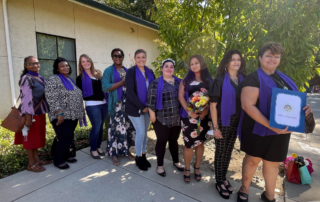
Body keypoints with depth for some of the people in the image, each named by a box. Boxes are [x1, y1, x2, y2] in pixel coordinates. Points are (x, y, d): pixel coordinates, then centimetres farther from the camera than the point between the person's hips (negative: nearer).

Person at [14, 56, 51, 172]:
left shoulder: (39, 78, 12)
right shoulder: (26, 79, -14)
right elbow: (25, 98, -21)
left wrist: (43, 110, 16)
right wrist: (28, 117, -24)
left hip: (39, 112, 8)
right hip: (31, 113, -8)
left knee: (37, 136, 16)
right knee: (30, 137, 3)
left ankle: (37, 159, 29)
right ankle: (31, 164, 15)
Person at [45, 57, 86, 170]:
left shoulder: (70, 79, 15)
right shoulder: (53, 80, -10)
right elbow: (51, 98, -19)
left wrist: (79, 113, 17)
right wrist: (59, 113, -24)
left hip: (72, 115, 8)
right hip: (62, 116, -8)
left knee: (69, 137, 15)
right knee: (64, 138, -4)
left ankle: (66, 156, 31)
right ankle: (58, 160, 15)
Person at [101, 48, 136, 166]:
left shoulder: (127, 71, 15)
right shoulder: (108, 71, 0)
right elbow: (105, 87, -12)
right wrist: (122, 82, -14)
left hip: (128, 103, 5)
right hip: (116, 104, -5)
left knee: (128, 127, 8)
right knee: (117, 127, -4)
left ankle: (126, 150, 23)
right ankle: (114, 153, 11)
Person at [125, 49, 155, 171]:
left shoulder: (150, 72, 8)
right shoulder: (131, 72, -9)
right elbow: (130, 92, -15)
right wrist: (142, 107, -16)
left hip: (148, 107, 5)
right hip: (135, 108, -5)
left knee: (145, 132, 12)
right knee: (141, 132, -2)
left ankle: (143, 156, 28)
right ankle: (138, 158, 18)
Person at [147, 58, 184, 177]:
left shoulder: (179, 82, 9)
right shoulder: (156, 83, -7)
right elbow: (151, 100, -10)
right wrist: (152, 115, -13)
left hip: (177, 118, 5)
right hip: (162, 119, -4)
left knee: (174, 140, 18)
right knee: (162, 141, 7)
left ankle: (176, 161, 36)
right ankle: (160, 165, 24)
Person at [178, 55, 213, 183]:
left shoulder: (209, 80, 7)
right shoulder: (186, 80, 7)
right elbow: (181, 96, -2)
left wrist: (206, 110, -15)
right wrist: (189, 111, -15)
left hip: (205, 116, 1)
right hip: (189, 116, -1)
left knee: (200, 142, 11)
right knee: (189, 143, 0)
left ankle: (197, 167, 29)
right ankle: (187, 169, 20)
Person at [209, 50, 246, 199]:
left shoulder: (242, 80, 5)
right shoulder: (220, 80, -11)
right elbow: (213, 105, -13)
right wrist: (215, 127, -15)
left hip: (236, 121, 5)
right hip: (222, 121, -5)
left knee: (228, 151, 16)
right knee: (220, 152, 7)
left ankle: (223, 178, 34)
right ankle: (219, 182, 25)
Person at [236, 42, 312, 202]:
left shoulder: (284, 79, 10)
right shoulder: (253, 78, -13)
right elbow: (248, 105, -23)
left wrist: (303, 108, -3)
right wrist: (270, 125, -27)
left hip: (281, 129, 6)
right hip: (258, 129, -6)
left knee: (272, 162, 18)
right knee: (253, 159, 8)